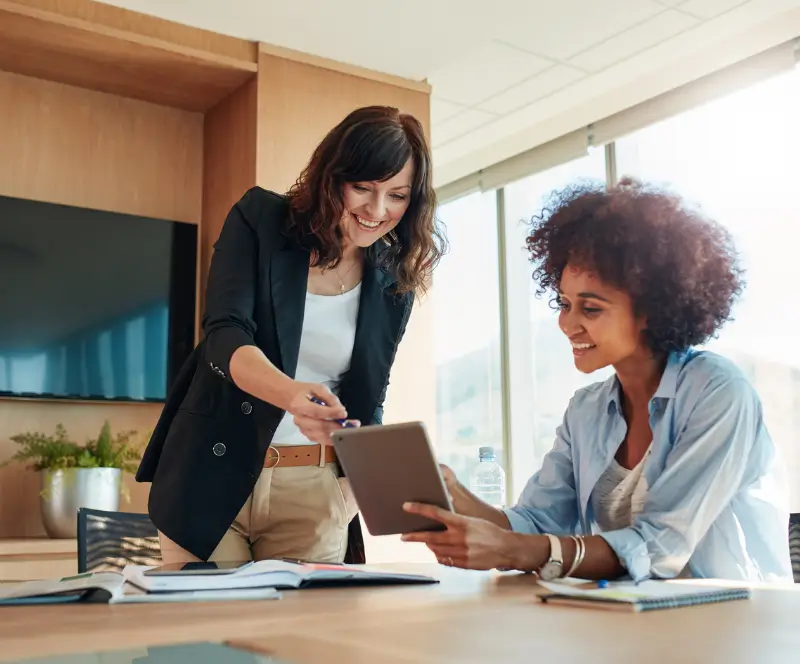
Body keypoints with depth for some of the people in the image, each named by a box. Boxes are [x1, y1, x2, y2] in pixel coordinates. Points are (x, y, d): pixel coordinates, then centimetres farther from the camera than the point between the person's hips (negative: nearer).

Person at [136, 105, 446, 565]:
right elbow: (225, 336, -17)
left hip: (315, 493, 2)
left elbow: (368, 401, 9)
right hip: (214, 475, -2)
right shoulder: (259, 220, -5)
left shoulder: (393, 282, 4)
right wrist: (292, 395, -36)